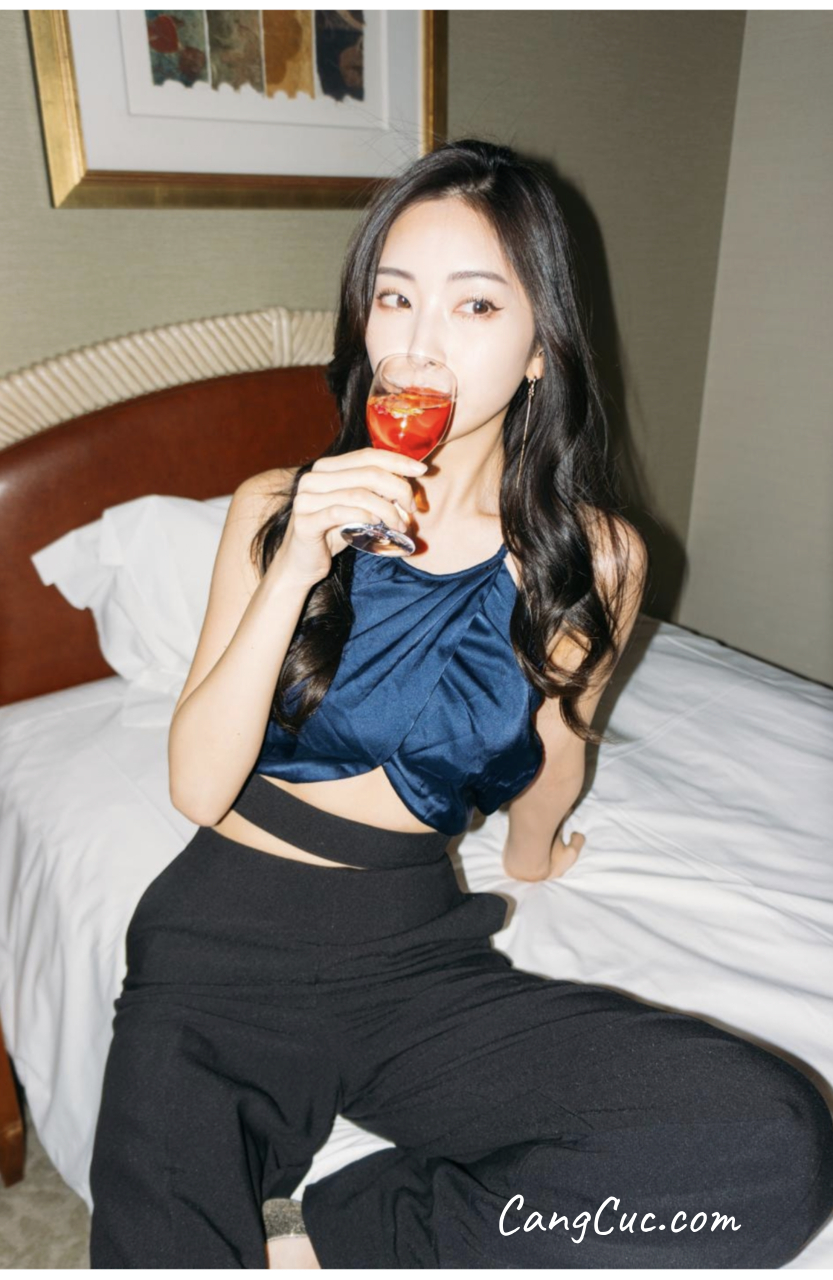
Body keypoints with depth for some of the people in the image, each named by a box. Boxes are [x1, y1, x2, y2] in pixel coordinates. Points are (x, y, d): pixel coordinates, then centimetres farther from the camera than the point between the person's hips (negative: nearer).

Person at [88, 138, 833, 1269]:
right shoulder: (279, 509, -4)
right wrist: (295, 572, -22)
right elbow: (198, 787, -11)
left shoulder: (594, 559, -5)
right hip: (229, 935, -1)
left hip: (416, 945, 2)